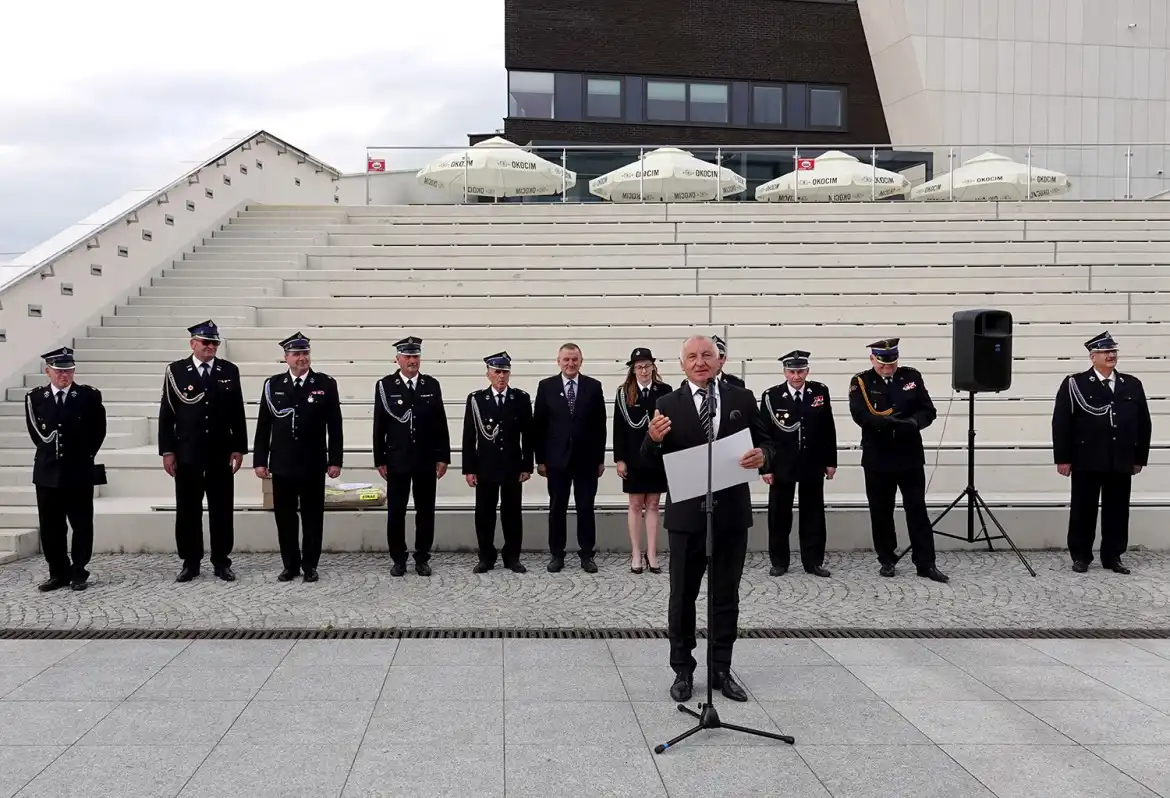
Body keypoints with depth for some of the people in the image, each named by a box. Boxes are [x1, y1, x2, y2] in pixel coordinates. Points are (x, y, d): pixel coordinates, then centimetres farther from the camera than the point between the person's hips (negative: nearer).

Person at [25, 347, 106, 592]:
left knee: (82, 525, 3)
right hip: (48, 472, 2)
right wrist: (50, 453, 7)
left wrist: (83, 456, 5)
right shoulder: (34, 398, 3)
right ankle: (59, 573, 18)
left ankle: (79, 573, 13)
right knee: (51, 527, 7)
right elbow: (37, 433, 11)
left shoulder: (89, 396, -3)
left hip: (80, 472, -2)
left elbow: (98, 432, 3)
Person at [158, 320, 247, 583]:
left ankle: (222, 561, 15)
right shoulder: (176, 371, 0)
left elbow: (237, 413, 5)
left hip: (221, 453, 1)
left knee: (222, 509, 5)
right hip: (187, 452, -1)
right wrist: (167, 451, -5)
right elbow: (166, 414, 0)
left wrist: (239, 448, 0)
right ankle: (190, 562, 15)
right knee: (188, 509, 5)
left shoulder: (230, 371, 4)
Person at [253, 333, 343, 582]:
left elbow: (335, 426, 0)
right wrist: (260, 460, 0)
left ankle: (310, 565, 16)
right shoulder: (273, 385, 4)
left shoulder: (326, 384, -1)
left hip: (313, 464, -1)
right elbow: (263, 426, 5)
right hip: (282, 464, 2)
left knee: (312, 516, 5)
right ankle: (290, 564, 18)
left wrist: (335, 460, -4)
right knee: (285, 516, 7)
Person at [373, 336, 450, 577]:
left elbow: (440, 423, 4)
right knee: (396, 511, 4)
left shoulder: (432, 385, 4)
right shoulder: (385, 385, -2)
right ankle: (398, 559, 15)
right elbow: (380, 425, 0)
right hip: (396, 460, -1)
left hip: (426, 460, 2)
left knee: (425, 511, 6)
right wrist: (379, 460, -3)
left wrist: (443, 457, 0)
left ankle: (422, 558, 16)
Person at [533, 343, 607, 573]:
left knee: (586, 508, 5)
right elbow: (538, 425, 2)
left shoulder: (593, 386, 2)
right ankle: (556, 554, 16)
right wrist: (540, 459, -1)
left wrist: (600, 458, 2)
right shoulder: (546, 386, 1)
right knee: (557, 508, 7)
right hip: (557, 458, 0)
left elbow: (600, 425, 3)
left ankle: (587, 554, 14)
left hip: (587, 458, 0)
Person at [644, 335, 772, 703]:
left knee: (726, 597, 11)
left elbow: (765, 442, 5)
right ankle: (683, 671, 20)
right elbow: (651, 460, -5)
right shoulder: (668, 404, -3)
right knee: (683, 596, 8)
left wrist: (762, 456, -18)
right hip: (687, 513, -2)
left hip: (732, 512, 2)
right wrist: (654, 438, -27)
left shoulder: (742, 399, 3)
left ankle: (721, 670, 23)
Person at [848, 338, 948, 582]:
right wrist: (888, 422, -32)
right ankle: (887, 560, 21)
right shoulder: (861, 382, -4)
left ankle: (926, 563, 7)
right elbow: (860, 415, -18)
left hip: (910, 457, 1)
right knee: (881, 512, 8)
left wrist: (912, 422, -21)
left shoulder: (912, 377, 4)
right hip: (877, 459, -1)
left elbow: (928, 411, 0)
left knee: (917, 509, 2)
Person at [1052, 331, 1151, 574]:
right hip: (1086, 462, -3)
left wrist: (1140, 458, 8)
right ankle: (1080, 556, 13)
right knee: (1083, 511, 3)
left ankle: (1112, 557, 17)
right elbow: (1061, 423, -4)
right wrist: (1062, 458, -8)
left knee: (1117, 511, 7)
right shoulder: (1074, 384, -2)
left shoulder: (1132, 385, 9)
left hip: (1121, 463, 3)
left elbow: (1143, 424, 12)